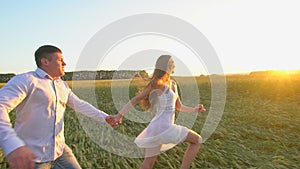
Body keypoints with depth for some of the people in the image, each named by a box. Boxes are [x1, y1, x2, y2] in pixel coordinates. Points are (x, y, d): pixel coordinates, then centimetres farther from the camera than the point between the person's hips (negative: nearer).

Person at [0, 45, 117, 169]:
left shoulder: (63, 85, 11)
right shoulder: (25, 80, -13)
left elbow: (79, 104, 17)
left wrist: (104, 117, 7)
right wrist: (12, 145, -42)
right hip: (31, 157, -6)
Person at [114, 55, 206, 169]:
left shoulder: (173, 84, 17)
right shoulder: (158, 83, -10)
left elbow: (179, 106, 19)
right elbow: (136, 99, -6)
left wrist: (194, 109, 1)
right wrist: (120, 115, -5)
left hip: (160, 128, 9)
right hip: (162, 128, -9)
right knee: (198, 140, 4)